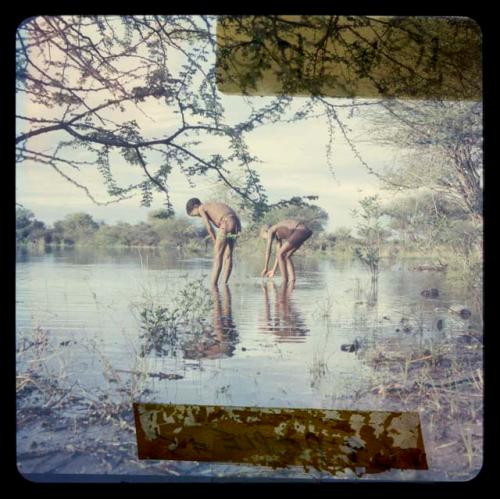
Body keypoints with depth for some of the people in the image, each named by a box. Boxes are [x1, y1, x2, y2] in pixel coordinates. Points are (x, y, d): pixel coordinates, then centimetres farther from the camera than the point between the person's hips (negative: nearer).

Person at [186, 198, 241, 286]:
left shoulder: (202, 208, 10)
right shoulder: (212, 206, 32)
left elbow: (209, 227, 1)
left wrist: (216, 242, 9)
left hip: (227, 222, -8)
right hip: (236, 223, 8)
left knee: (218, 254, -2)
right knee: (228, 255, 12)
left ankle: (213, 284, -3)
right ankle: (225, 284, 15)